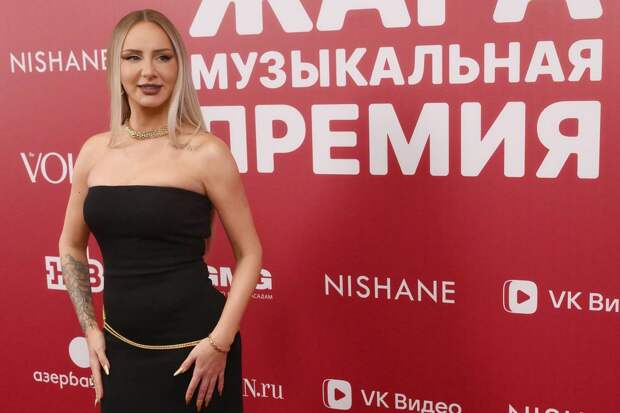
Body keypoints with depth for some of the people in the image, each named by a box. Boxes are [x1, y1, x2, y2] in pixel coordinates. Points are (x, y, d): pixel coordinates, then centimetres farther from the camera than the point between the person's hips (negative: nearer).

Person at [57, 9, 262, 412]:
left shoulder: (205, 152, -11)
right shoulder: (95, 151, 2)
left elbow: (250, 253, -6)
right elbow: (71, 246, 14)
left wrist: (220, 341, -12)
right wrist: (90, 329, 7)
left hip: (192, 347, -4)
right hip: (120, 348, 4)